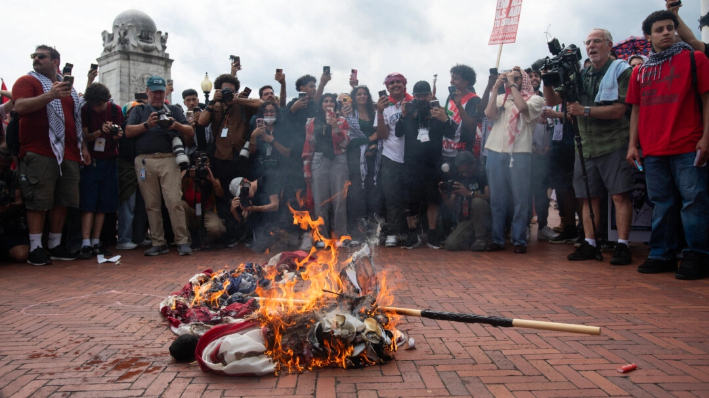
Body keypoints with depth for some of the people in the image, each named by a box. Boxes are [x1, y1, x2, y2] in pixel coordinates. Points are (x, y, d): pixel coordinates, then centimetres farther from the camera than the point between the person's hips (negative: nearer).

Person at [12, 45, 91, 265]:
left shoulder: (68, 87, 22)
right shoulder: (27, 81, 4)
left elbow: (76, 119, 25)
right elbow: (20, 106, -15)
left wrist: (83, 146, 18)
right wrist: (50, 95, -25)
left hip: (68, 154, 6)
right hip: (39, 154, -5)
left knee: (62, 202, 7)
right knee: (38, 202, -5)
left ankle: (55, 246, 16)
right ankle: (35, 249, 0)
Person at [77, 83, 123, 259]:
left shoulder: (115, 110, 3)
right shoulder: (85, 110, -1)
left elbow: (119, 134, 6)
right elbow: (85, 137, -5)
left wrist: (117, 135, -18)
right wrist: (100, 131, -23)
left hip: (109, 162, 2)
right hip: (90, 160, -2)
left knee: (104, 204, 3)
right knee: (88, 203, -7)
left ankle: (96, 242, 10)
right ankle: (86, 244, -9)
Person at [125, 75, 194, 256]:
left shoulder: (174, 110, 19)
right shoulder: (139, 110, 21)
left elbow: (190, 132, 9)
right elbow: (128, 131, 6)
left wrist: (176, 125, -11)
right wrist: (147, 124, -10)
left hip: (168, 160, -1)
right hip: (144, 161, 1)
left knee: (175, 201, -11)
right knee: (152, 205, 1)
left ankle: (182, 241, -9)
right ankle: (158, 243, 7)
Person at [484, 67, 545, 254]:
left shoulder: (534, 99, 8)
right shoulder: (501, 98, 18)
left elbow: (522, 107, -13)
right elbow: (489, 114, 1)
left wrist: (512, 85, -3)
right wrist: (496, 88, 3)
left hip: (519, 153, -3)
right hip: (495, 152, 3)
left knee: (520, 199, -2)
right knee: (497, 199, 6)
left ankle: (519, 240, 6)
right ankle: (497, 239, 12)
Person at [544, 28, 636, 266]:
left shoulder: (622, 71, 0)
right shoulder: (581, 75, 16)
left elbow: (619, 109, -12)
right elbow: (552, 102, 15)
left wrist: (585, 110, -19)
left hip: (614, 144, -5)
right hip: (586, 146, 5)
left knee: (620, 195, -8)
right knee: (589, 196, 6)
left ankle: (622, 245, -4)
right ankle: (589, 244, 11)